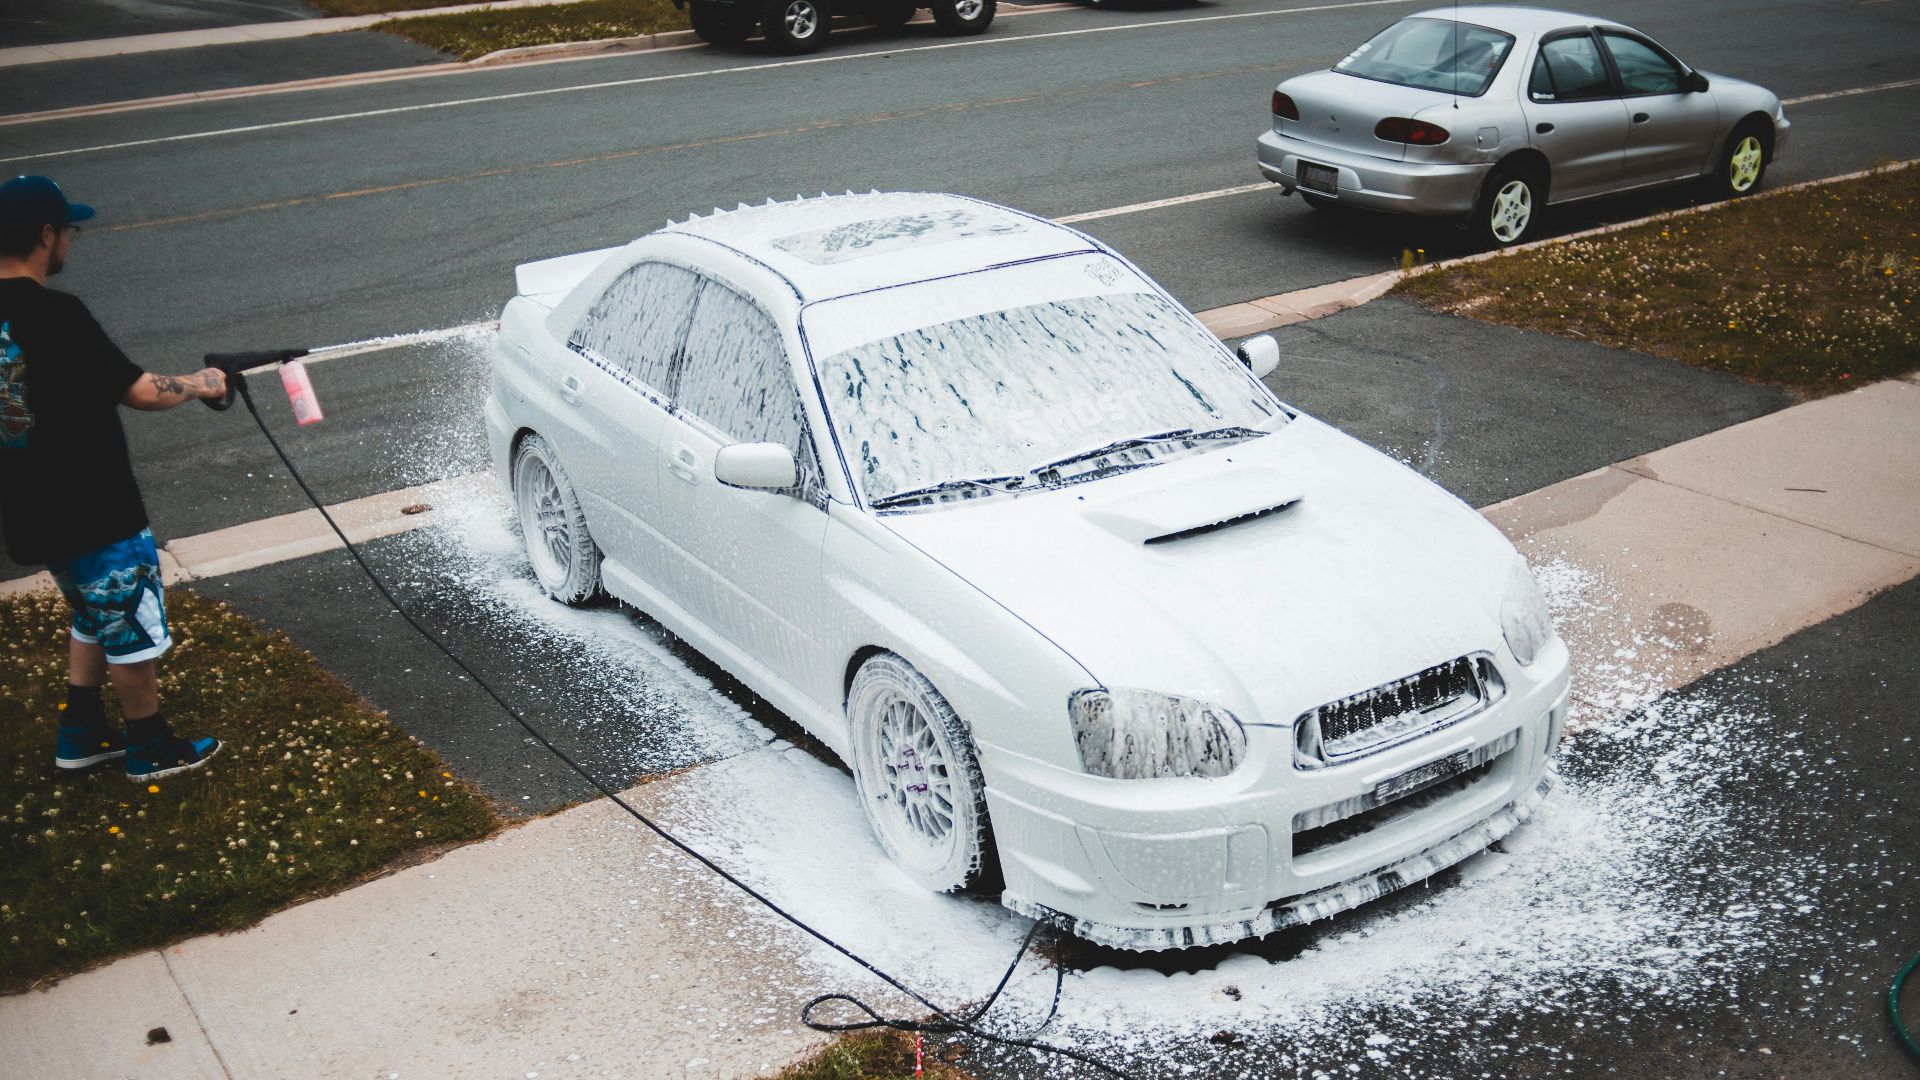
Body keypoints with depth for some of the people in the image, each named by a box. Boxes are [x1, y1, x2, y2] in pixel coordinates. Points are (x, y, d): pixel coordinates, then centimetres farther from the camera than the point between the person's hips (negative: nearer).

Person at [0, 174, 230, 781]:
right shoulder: (56, 314, -24)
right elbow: (141, 393, -20)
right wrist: (200, 384, -2)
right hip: (92, 511, -8)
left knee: (96, 622, 26)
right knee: (132, 632, 10)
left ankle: (81, 737, 34)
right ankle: (151, 750, 24)